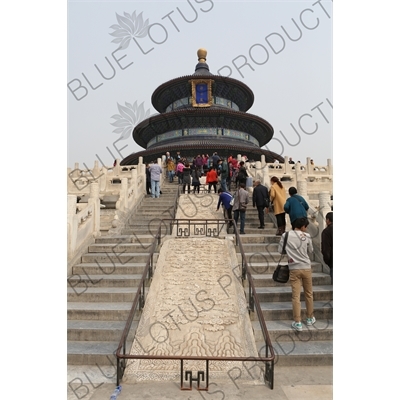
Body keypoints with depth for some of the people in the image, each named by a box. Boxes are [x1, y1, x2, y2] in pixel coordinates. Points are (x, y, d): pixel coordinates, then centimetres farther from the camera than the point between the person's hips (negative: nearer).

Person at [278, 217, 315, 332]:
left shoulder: (286, 235, -3)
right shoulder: (307, 236, -4)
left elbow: (280, 250, 2)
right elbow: (310, 250, 8)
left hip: (294, 269, 0)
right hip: (306, 267, 1)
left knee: (296, 296, 1)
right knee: (309, 294, 16)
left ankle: (297, 323, 2)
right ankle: (310, 318, 29)